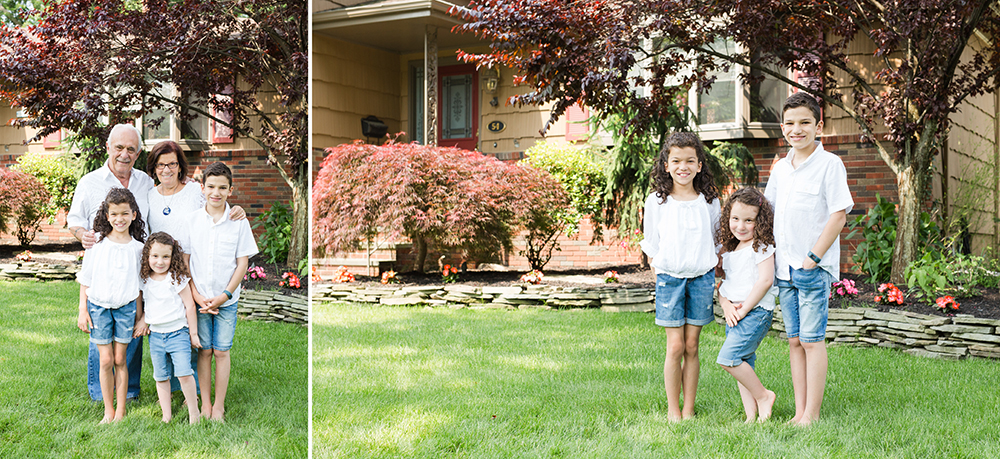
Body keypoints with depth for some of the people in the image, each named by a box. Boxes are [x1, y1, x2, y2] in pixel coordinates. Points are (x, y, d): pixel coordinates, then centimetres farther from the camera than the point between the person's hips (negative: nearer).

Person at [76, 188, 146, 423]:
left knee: (120, 359, 5)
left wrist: (139, 316, 8)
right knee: (106, 360, 1)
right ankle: (108, 411, 13)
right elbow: (85, 279, 2)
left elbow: (139, 285, 7)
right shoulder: (97, 243, -4)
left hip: (126, 307, 1)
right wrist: (82, 310, 0)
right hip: (99, 306, -1)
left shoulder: (137, 247, -1)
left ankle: (121, 411, 15)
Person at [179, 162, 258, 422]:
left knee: (221, 351, 3)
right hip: (198, 298, 1)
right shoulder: (192, 219, -1)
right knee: (204, 351, 6)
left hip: (227, 300, -1)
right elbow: (184, 260, 2)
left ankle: (219, 406, 14)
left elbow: (242, 263, -2)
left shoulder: (238, 222, -3)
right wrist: (196, 295, -7)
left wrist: (224, 296, -10)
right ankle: (205, 404, 17)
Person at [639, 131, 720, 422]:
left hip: (701, 278, 1)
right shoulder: (656, 202, 0)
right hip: (669, 278, -1)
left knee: (692, 346, 5)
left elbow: (717, 243, 13)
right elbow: (651, 246, 7)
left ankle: (689, 411, 13)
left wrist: (717, 277, 7)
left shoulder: (709, 201, 4)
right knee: (675, 347, -3)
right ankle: (672, 411, 9)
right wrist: (660, 279, 1)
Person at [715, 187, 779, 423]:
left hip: (756, 312, -8)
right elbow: (722, 282, 14)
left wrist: (744, 309, -14)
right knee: (743, 365, 7)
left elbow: (765, 280, -16)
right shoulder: (729, 248, 14)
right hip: (734, 315, 8)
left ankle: (762, 395, 0)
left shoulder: (761, 246, -8)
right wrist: (726, 306, -4)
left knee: (728, 358, -17)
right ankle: (751, 416, 12)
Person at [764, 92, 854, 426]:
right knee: (795, 341, 9)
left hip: (814, 269, -6)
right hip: (784, 268, 6)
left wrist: (812, 259, -15)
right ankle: (799, 412, 16)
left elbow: (838, 215, -12)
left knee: (812, 340, -3)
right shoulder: (780, 167, 11)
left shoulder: (829, 164, -8)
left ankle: (811, 414, 4)